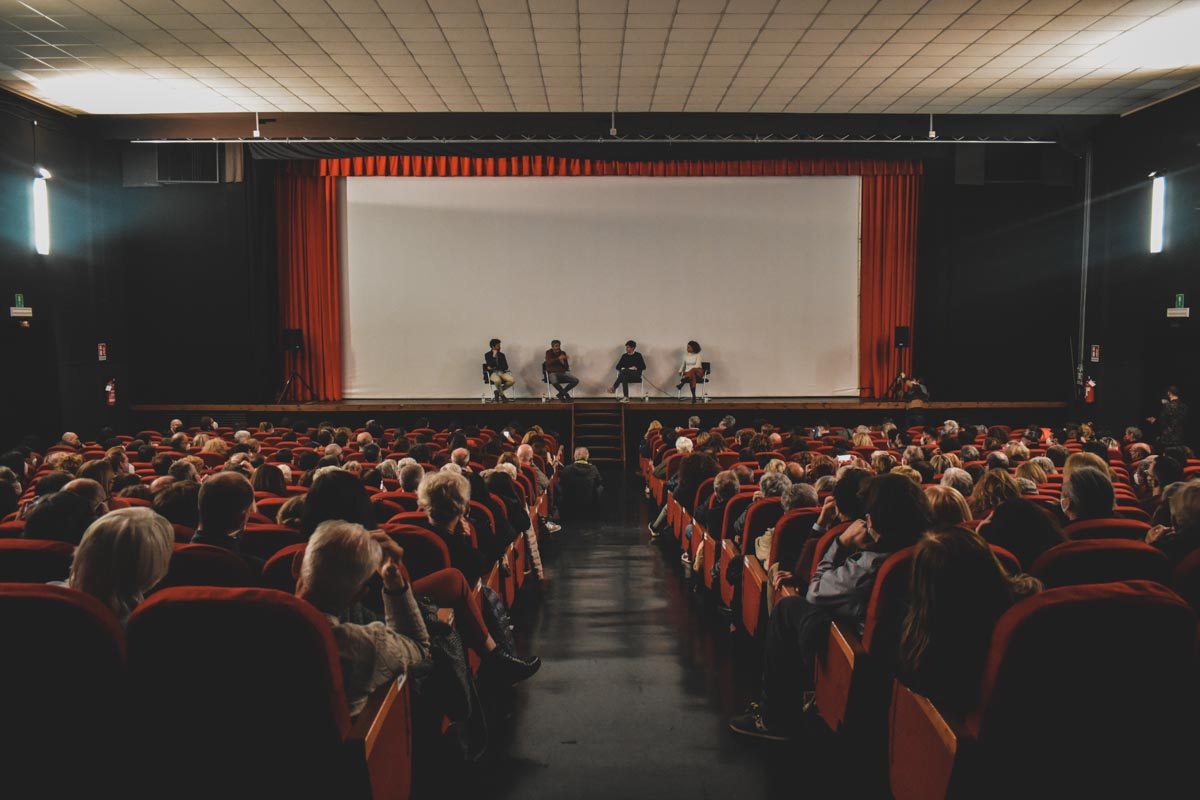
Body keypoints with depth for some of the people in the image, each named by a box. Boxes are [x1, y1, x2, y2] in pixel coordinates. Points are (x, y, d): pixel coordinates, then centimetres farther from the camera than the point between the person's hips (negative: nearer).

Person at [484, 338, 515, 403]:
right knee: (498, 380, -42)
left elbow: (506, 367, 8)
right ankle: (502, 395, -12)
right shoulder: (487, 355, 6)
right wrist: (494, 356, -9)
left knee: (512, 380, -26)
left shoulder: (502, 355, 16)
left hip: (502, 372, 4)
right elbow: (489, 366, -8)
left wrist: (494, 368, -3)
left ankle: (497, 392, -6)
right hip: (493, 373, -4)